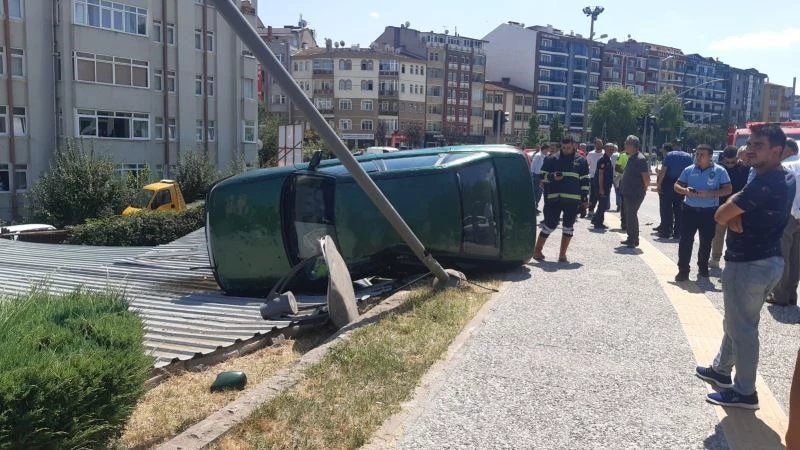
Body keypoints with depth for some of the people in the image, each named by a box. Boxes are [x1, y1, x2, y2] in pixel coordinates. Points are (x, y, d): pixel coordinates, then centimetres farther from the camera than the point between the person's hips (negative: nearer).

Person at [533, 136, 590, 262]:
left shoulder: (581, 161, 10)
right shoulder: (552, 160, 5)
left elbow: (585, 180, 12)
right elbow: (543, 175, 6)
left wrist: (584, 197, 6)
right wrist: (553, 177, -14)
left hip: (573, 200, 2)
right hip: (554, 199, -2)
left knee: (568, 226, 4)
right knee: (550, 224, -1)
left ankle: (562, 254, 13)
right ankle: (537, 250, 11)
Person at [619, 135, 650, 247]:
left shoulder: (640, 159, -17)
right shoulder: (631, 157, 13)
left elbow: (646, 177, -20)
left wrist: (644, 189, -8)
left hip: (635, 194, -10)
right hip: (628, 192, 10)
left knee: (631, 216, -5)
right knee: (627, 215, 16)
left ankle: (633, 240, 4)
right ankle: (631, 239, 27)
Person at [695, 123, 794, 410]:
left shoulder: (764, 184, -24)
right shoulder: (785, 179, 9)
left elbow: (720, 216, -19)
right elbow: (732, 214, 9)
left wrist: (731, 209, 0)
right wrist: (735, 216, -11)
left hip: (748, 264, -10)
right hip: (768, 259, 10)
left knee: (742, 327, 1)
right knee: (736, 321, 22)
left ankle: (745, 392, 13)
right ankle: (721, 369, 38)